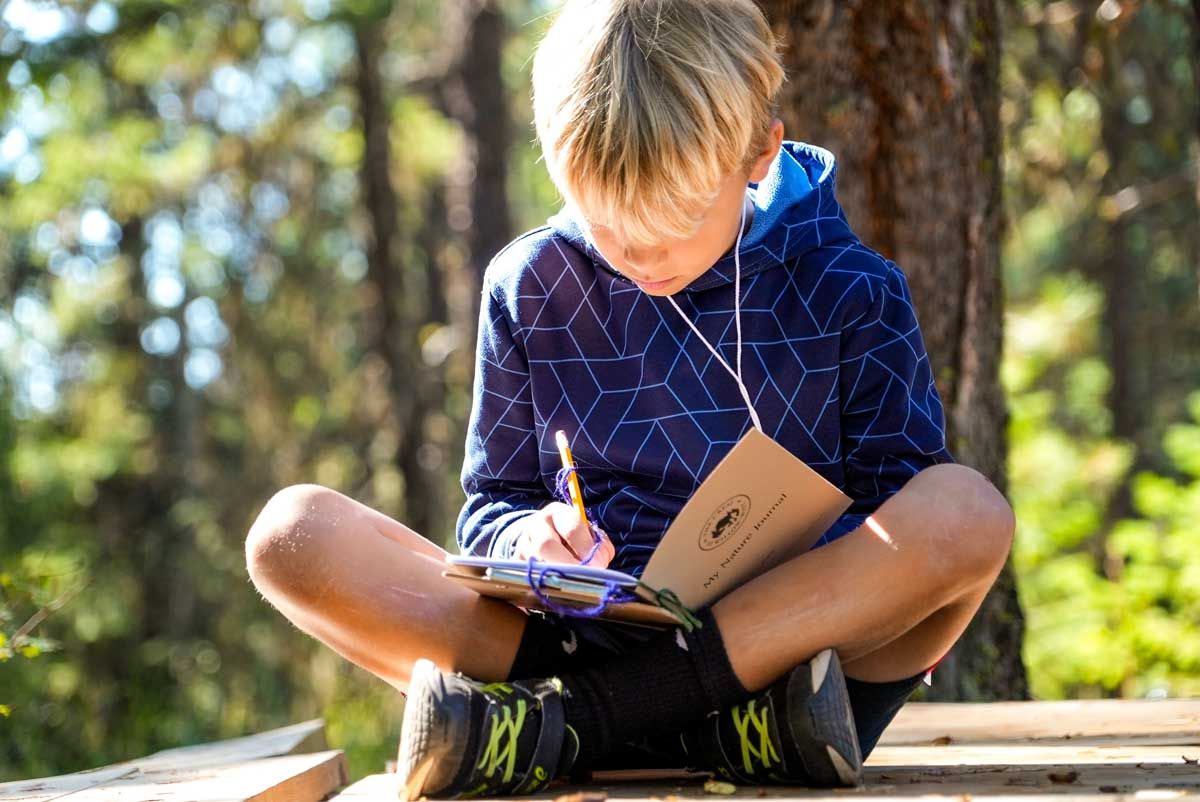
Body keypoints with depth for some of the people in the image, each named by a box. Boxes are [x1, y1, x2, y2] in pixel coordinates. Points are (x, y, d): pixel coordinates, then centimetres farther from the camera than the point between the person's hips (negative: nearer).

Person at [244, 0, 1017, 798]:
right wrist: (529, 536, -13)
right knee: (294, 530, -17)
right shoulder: (528, 286, 6)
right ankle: (732, 724, -30)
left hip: (802, 641, -1)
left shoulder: (851, 293, 1)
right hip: (586, 637, 2)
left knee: (967, 509, -31)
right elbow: (493, 505, 11)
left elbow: (895, 525, 1)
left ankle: (567, 719, -28)